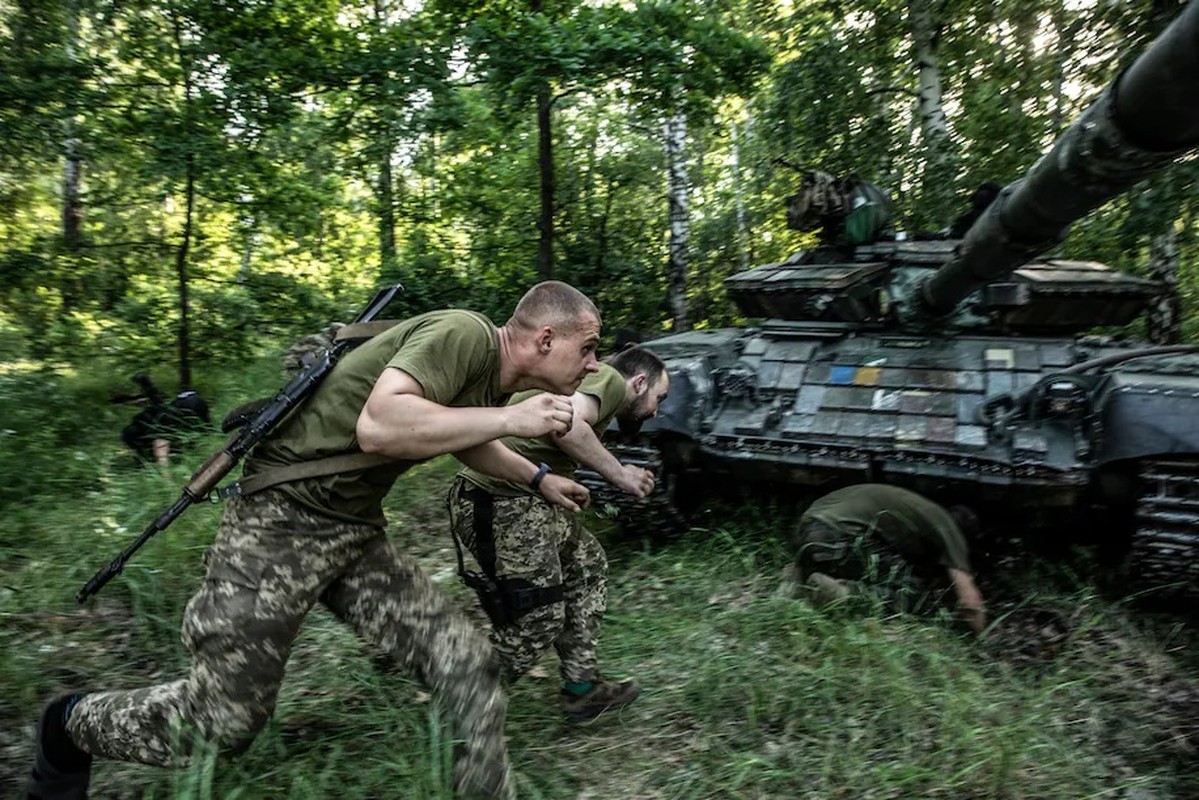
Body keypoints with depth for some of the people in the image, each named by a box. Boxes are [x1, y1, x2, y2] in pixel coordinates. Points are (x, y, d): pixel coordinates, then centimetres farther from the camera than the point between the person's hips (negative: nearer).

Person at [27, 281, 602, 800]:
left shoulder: (489, 376, 7)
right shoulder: (464, 333, -22)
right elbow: (378, 425, -37)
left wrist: (537, 478, 32)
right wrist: (508, 419, -29)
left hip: (355, 535, 9)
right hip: (281, 523, -8)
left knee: (467, 667, -3)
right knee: (222, 719, 6)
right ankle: (70, 727, 35)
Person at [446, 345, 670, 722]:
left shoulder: (588, 377, 24)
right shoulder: (609, 378, -5)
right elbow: (567, 425, -25)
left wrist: (620, 475, 16)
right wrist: (618, 472, -12)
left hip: (520, 498, 11)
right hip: (500, 501, -11)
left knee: (587, 562, 20)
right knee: (538, 620, -2)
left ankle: (582, 688, 26)